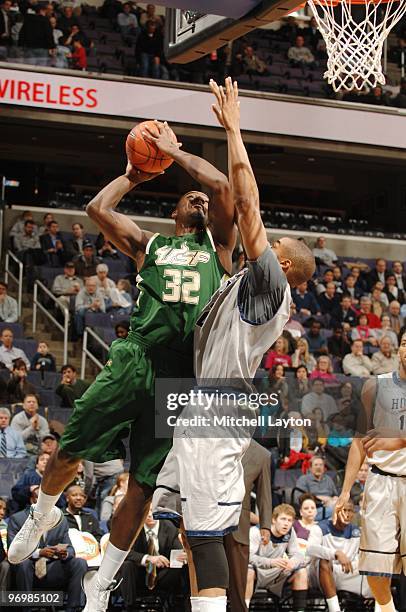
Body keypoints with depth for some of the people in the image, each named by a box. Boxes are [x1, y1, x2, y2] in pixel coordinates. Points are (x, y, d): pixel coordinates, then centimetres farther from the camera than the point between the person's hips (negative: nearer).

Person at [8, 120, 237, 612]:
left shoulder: (218, 245, 18)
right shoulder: (149, 245, 20)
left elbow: (222, 185, 5)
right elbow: (97, 208, 8)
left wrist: (172, 150, 13)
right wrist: (133, 175, 20)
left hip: (184, 377, 0)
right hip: (136, 359, 1)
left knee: (142, 487, 3)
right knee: (70, 449, 0)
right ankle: (42, 513, 34)